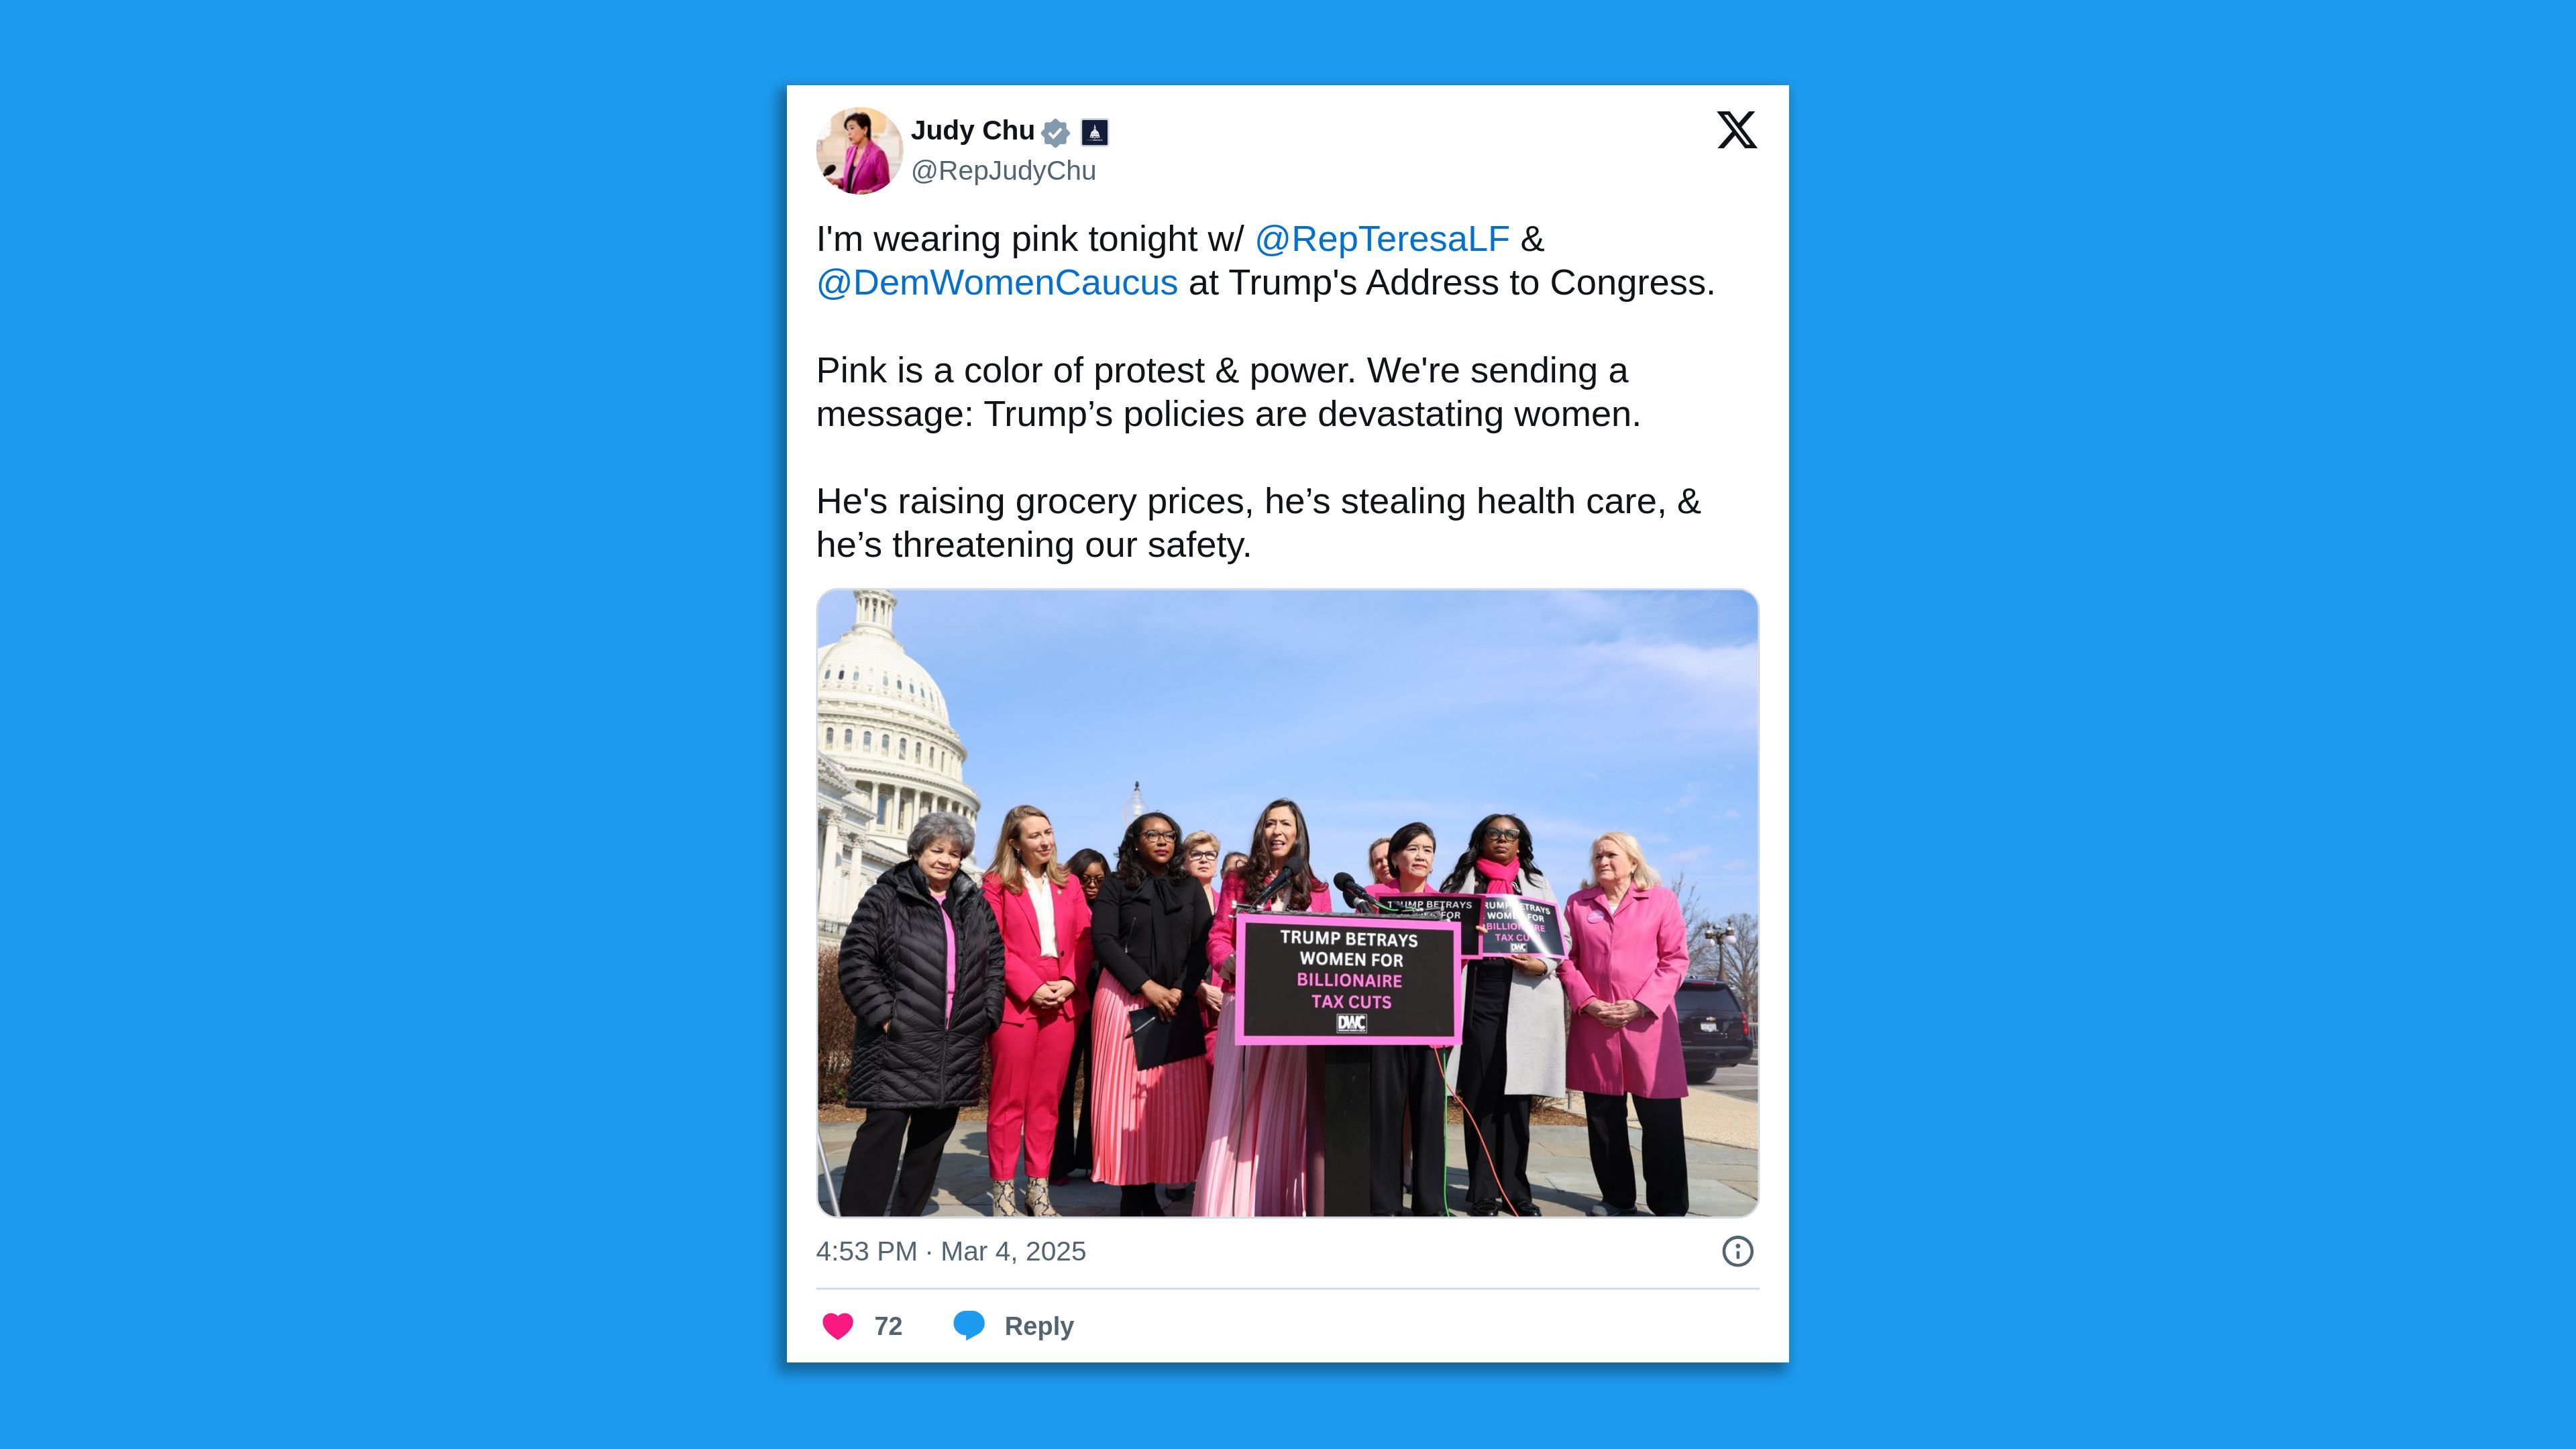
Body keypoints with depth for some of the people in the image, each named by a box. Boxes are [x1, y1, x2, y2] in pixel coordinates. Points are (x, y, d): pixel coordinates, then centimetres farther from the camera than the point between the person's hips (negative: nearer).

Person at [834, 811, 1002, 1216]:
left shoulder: (976, 907, 15)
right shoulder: (886, 898, 1)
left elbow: (995, 964, 18)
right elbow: (855, 961, -5)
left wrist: (987, 1015, 5)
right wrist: (883, 1013, -13)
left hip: (957, 1046, 5)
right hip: (898, 1043, -5)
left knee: (933, 1135, 8)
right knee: (884, 1127, -10)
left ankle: (907, 1216, 17)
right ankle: (859, 1217, -8)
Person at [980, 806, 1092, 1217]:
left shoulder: (1068, 884, 15)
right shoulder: (998, 884, 2)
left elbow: (1084, 939, 10)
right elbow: (994, 945, -5)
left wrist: (1070, 982, -6)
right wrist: (1032, 988, -13)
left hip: (1063, 1003, 4)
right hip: (1015, 1002, -4)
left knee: (1048, 1101, 5)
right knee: (1010, 1100, -1)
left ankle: (1039, 1189, 10)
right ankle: (1004, 1190, 4)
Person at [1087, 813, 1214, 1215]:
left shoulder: (1190, 888, 13)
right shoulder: (1116, 887, 6)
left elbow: (1203, 943, 6)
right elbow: (1103, 940, -4)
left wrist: (1181, 990, -9)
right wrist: (1147, 986, -13)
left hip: (1179, 1002, 2)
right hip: (1125, 998, -2)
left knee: (1173, 1095, -4)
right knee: (1125, 1090, -6)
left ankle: (1149, 1190, 0)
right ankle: (1130, 1191, -3)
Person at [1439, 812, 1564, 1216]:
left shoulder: (1536, 883, 17)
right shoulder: (1462, 882, 14)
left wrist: (1543, 964, -8)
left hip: (1525, 996, 1)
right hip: (1479, 993, -1)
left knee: (1516, 1095, 1)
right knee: (1480, 1095, -3)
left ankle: (1514, 1191, 7)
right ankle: (1483, 1193, 2)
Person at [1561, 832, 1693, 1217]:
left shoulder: (1662, 900, 5)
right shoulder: (1578, 904, 12)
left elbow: (1676, 959, 1)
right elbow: (1568, 959, 9)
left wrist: (1643, 1004, -10)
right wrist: (1587, 1001, -7)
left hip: (1648, 1022, -3)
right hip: (1594, 1023, 3)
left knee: (1661, 1117, -4)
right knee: (1603, 1116, 6)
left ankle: (1669, 1206, 4)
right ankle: (1617, 1199, 18)